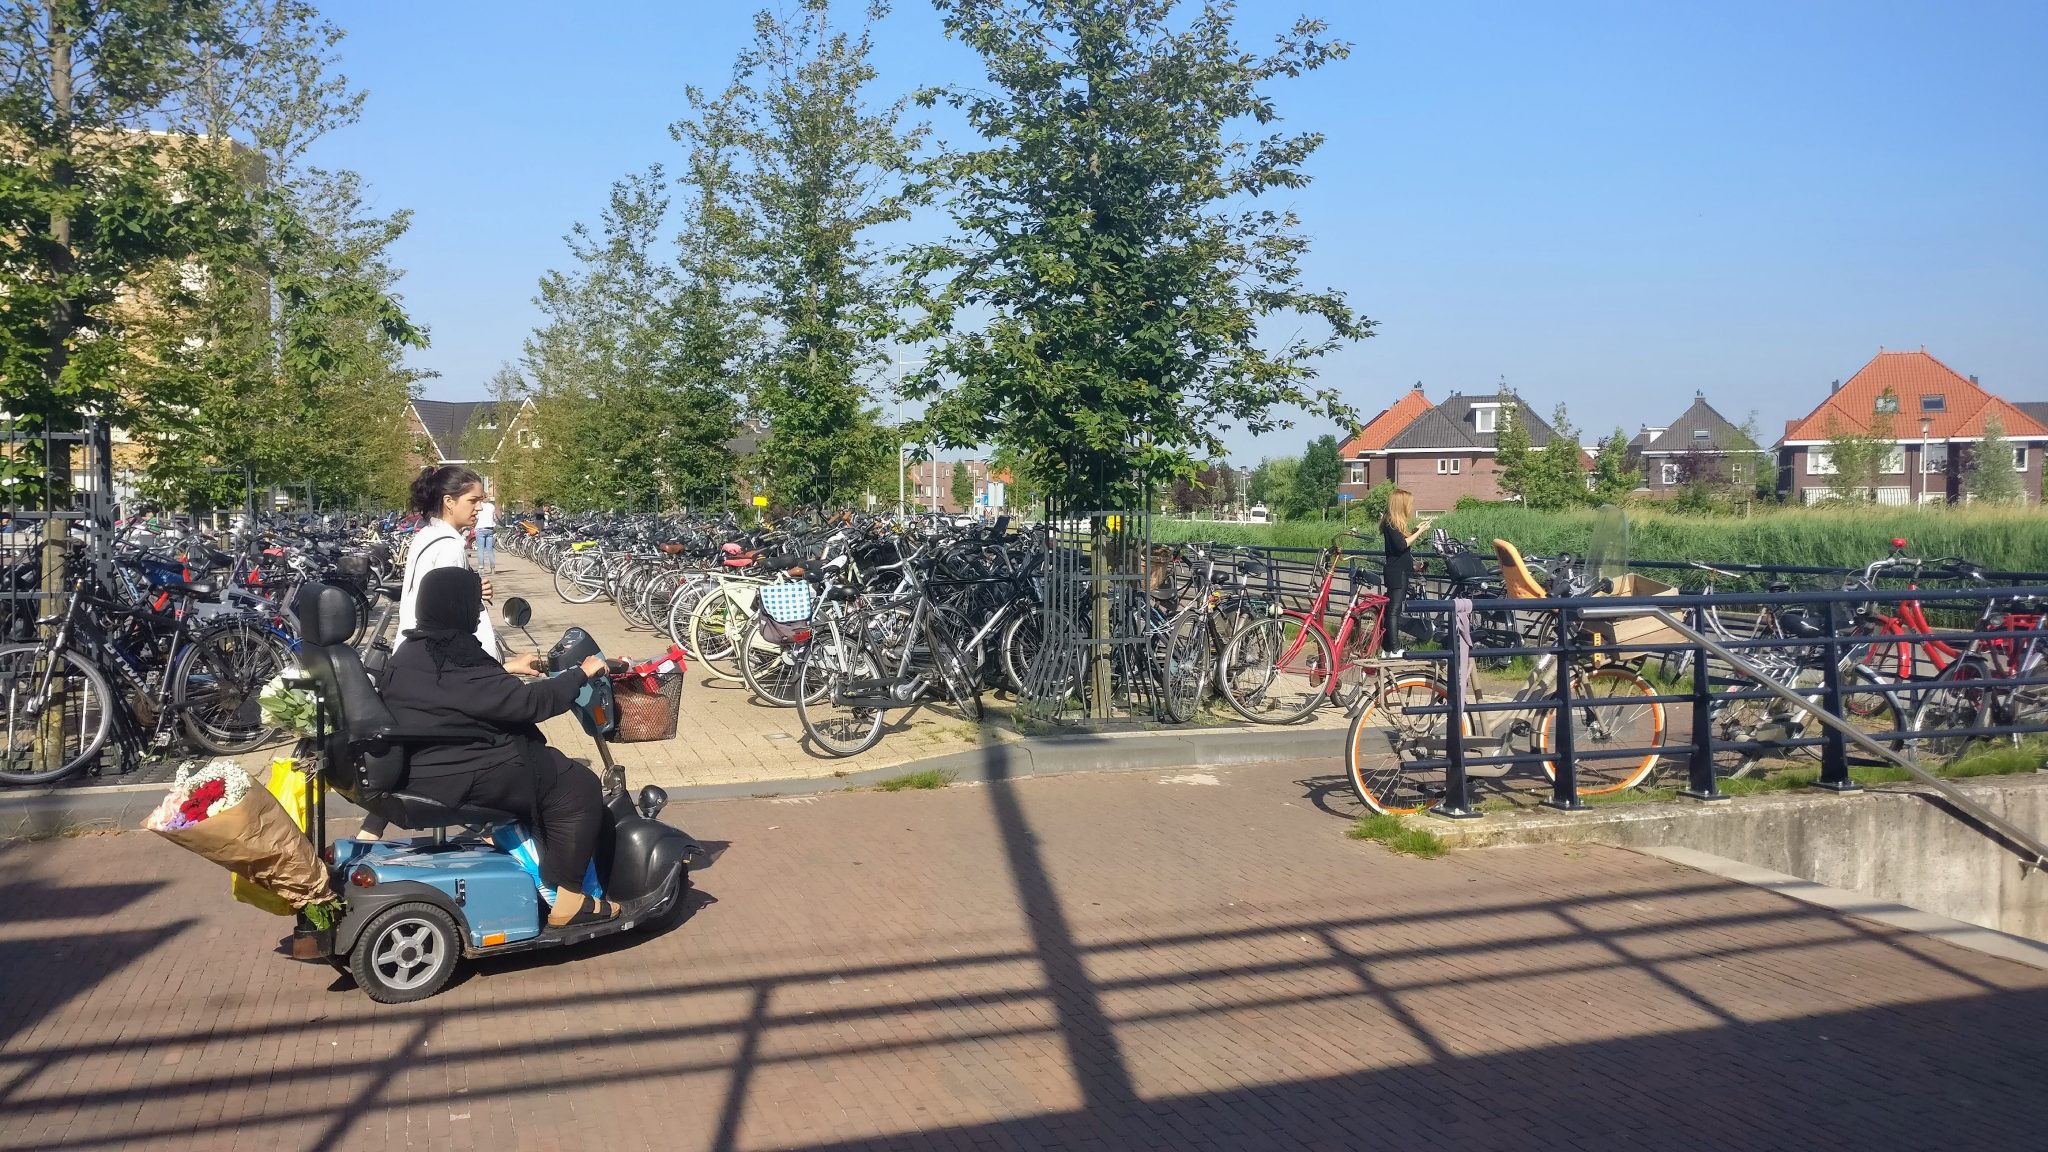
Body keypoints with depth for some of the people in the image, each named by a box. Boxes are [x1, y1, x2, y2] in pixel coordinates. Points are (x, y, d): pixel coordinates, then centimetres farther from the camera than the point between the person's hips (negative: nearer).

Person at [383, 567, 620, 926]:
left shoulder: (416, 651, 8)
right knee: (580, 790, -8)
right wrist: (581, 674, -15)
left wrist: (507, 671, 31)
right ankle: (566, 900, -7)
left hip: (427, 766, 11)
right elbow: (524, 703, -25)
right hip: (458, 777, -11)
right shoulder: (450, 660, -23)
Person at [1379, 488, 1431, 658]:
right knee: (1394, 609, -9)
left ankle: (1387, 647, 17)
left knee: (1393, 609, 12)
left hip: (1400, 572, 10)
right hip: (1396, 572, -10)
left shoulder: (1395, 522, 16)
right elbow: (1401, 545, -22)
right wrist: (1420, 532, -14)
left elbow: (1403, 541, 13)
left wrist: (1416, 529, 12)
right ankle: (1394, 650, -10)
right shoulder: (1390, 522, -14)